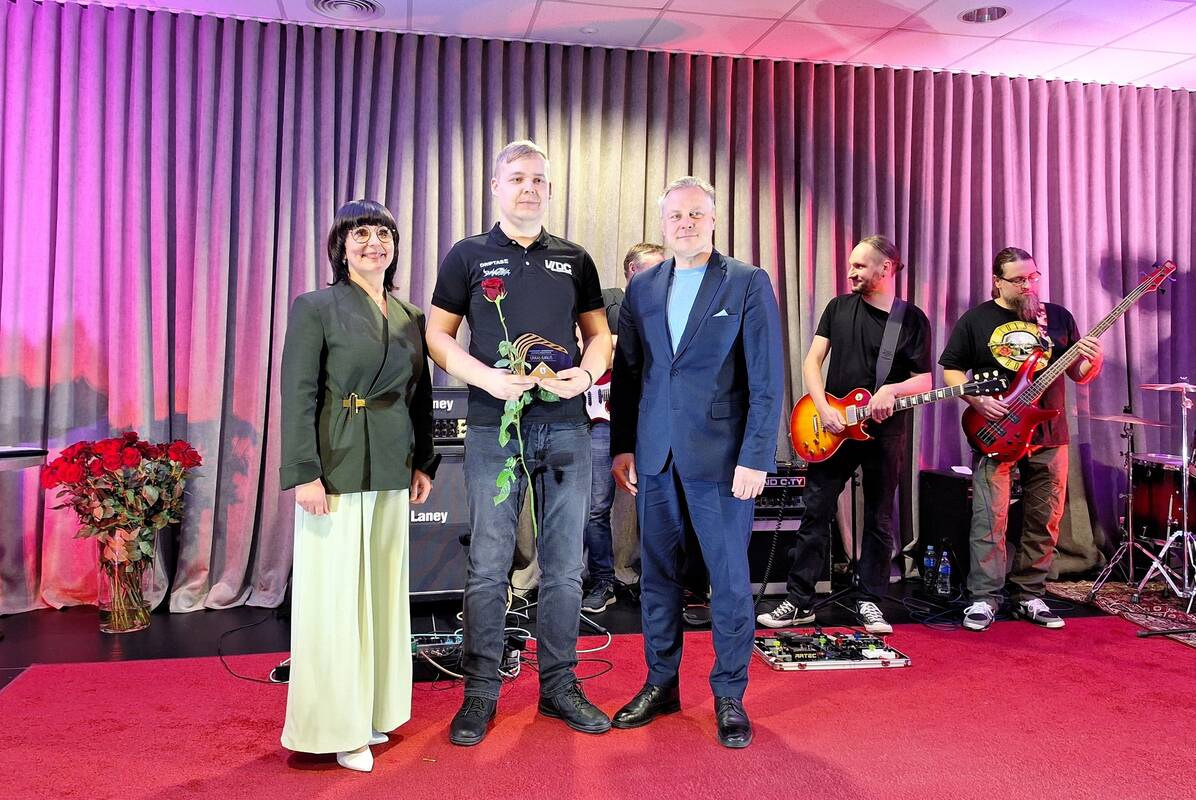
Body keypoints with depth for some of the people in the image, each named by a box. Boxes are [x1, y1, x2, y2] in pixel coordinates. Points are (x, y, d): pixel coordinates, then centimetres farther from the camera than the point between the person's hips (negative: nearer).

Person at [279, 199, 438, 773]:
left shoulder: (411, 317, 13)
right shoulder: (315, 307, -3)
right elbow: (298, 396, -9)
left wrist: (423, 462, 10)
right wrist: (304, 473, -16)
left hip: (393, 472, 6)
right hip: (337, 468, -6)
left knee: (384, 588, 11)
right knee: (334, 593, 0)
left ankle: (372, 709, 25)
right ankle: (336, 724, 13)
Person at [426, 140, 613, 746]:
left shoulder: (574, 260, 12)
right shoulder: (468, 256, 5)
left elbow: (599, 333, 16)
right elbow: (438, 335, 3)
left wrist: (588, 372, -6)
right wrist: (487, 378, -13)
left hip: (565, 426, 3)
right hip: (493, 428, -2)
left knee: (565, 565, 8)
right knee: (488, 565, 1)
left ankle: (559, 685, 22)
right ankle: (481, 692, 14)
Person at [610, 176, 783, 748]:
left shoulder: (748, 283, -2)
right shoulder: (642, 288, 11)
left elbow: (767, 380, -6)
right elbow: (625, 372, 12)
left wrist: (755, 458, -12)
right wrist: (621, 446, 6)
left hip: (721, 455, -4)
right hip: (653, 454, 4)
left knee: (729, 577, 3)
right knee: (657, 571, 11)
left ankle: (729, 696, 18)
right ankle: (661, 684, 26)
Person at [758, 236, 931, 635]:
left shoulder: (913, 319, 1)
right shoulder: (839, 307, 6)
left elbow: (924, 380, 1)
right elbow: (812, 360, 1)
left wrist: (891, 389, -19)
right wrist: (824, 409, -12)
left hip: (884, 430, -1)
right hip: (833, 429, 1)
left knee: (879, 519, 7)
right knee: (815, 512, 1)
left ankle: (871, 601, 20)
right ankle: (799, 601, 9)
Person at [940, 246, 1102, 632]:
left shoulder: (1058, 317, 10)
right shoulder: (976, 320, 2)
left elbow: (1079, 375, 11)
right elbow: (951, 368, 3)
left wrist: (1092, 359, -11)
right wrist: (977, 400, -13)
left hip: (1049, 437, 3)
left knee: (1044, 522, 8)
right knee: (989, 520, -6)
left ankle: (1030, 597, 20)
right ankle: (983, 599, 1)